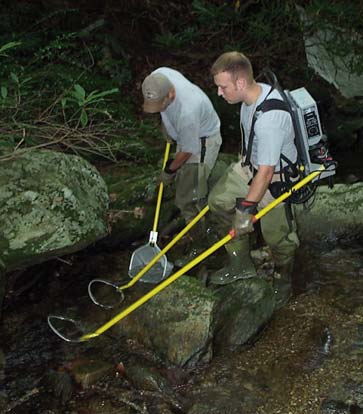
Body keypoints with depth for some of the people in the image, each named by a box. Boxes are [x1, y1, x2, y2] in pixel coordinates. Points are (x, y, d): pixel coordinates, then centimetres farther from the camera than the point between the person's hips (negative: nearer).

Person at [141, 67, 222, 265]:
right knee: (181, 183, 23)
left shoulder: (187, 112, -42)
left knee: (189, 197, -7)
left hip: (202, 141, -8)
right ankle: (186, 220, 45)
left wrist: (169, 171, -11)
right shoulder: (158, 77, -22)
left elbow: (187, 150, -26)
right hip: (185, 135, 8)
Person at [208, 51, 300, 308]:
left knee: (277, 236, 6)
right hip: (250, 164, 9)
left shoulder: (270, 119, -38)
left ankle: (283, 283, 37)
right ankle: (241, 265, 26)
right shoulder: (256, 91, -9)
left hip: (277, 178, -9)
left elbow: (266, 172, -32)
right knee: (219, 200, 12)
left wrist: (247, 209, -24)